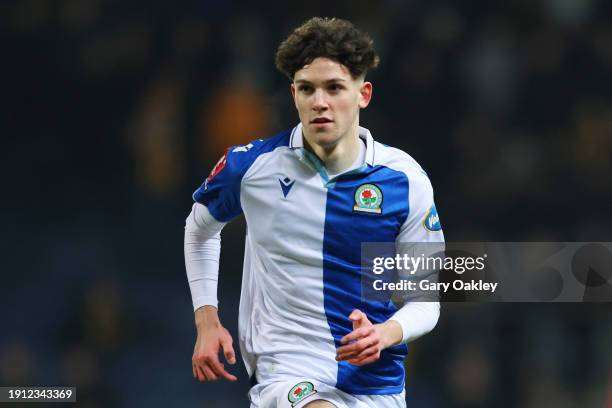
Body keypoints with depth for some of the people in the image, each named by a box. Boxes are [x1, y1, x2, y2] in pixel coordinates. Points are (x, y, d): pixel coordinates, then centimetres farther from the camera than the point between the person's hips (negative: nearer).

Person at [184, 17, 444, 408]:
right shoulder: (250, 165, -2)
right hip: (285, 373, -3)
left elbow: (425, 298, 4)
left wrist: (385, 334, -17)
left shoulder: (406, 179, -2)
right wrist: (207, 320, 11)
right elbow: (200, 229, 19)